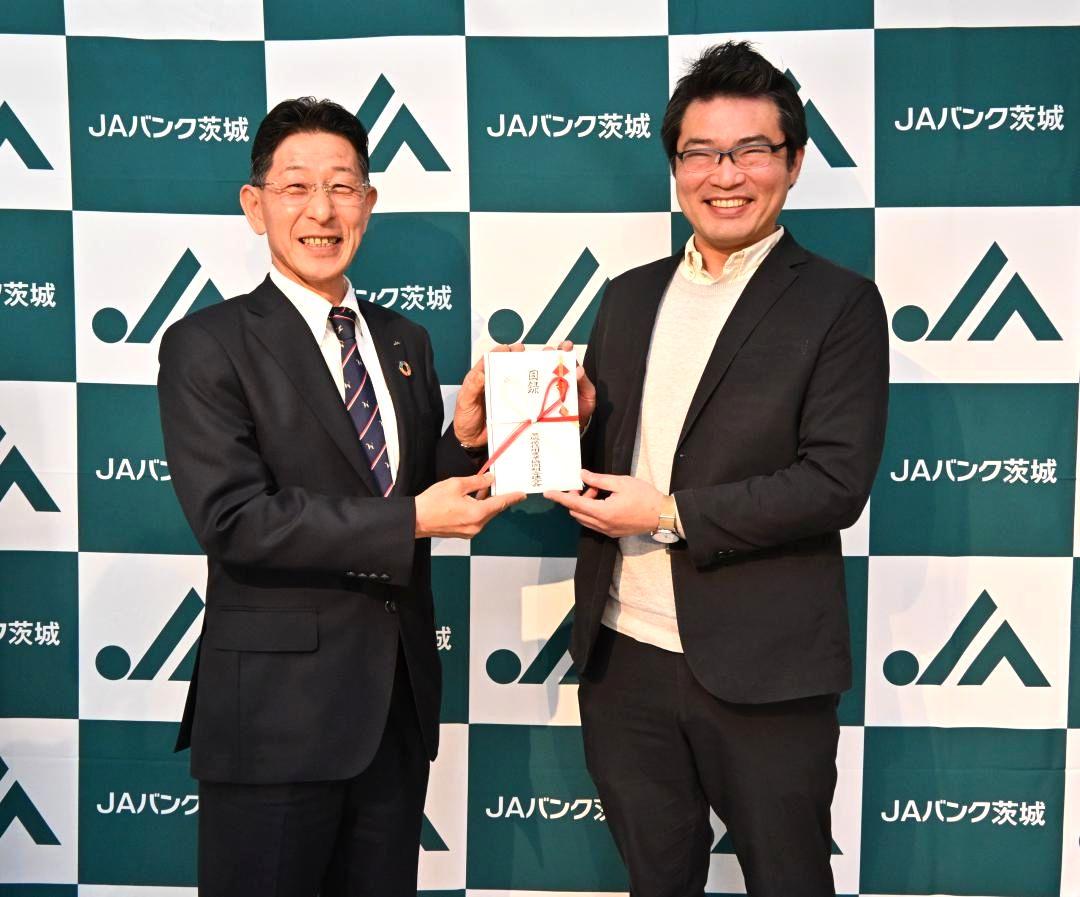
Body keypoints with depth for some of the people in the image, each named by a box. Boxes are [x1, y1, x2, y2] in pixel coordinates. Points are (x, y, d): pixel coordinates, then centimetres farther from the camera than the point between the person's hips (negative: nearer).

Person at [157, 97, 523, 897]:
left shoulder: (406, 343, 9)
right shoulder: (207, 346, -9)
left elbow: (421, 494, 11)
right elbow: (231, 519, -19)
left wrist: (467, 439, -10)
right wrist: (411, 522, -22)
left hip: (399, 703, 6)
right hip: (276, 710, -5)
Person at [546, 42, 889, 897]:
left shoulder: (840, 303, -6)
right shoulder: (628, 296, 10)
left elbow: (836, 483, -14)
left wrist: (671, 513, -17)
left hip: (760, 668, -4)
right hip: (624, 655, 5)